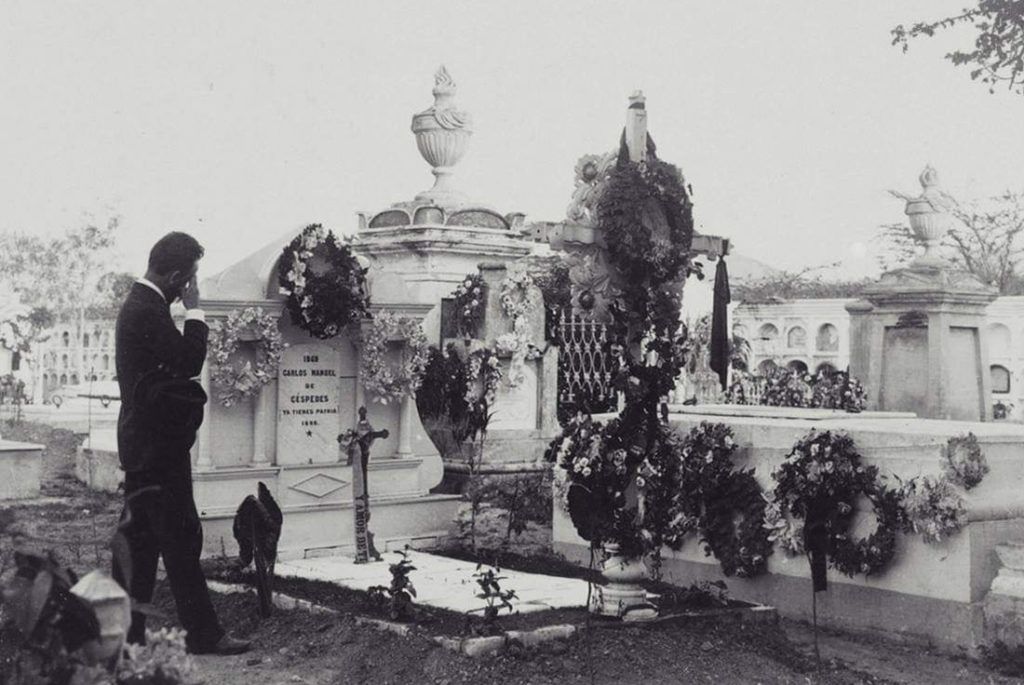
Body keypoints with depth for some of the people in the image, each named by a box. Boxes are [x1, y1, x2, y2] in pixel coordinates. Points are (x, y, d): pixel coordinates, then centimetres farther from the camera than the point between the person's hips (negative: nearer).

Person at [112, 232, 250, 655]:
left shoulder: (140, 304, 15)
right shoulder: (148, 312, -18)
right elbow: (189, 362, -20)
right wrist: (195, 310, -14)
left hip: (144, 442, 11)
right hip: (159, 445, -11)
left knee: (139, 538, 14)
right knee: (181, 539, -7)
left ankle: (126, 631, 21)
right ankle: (202, 634, -3)